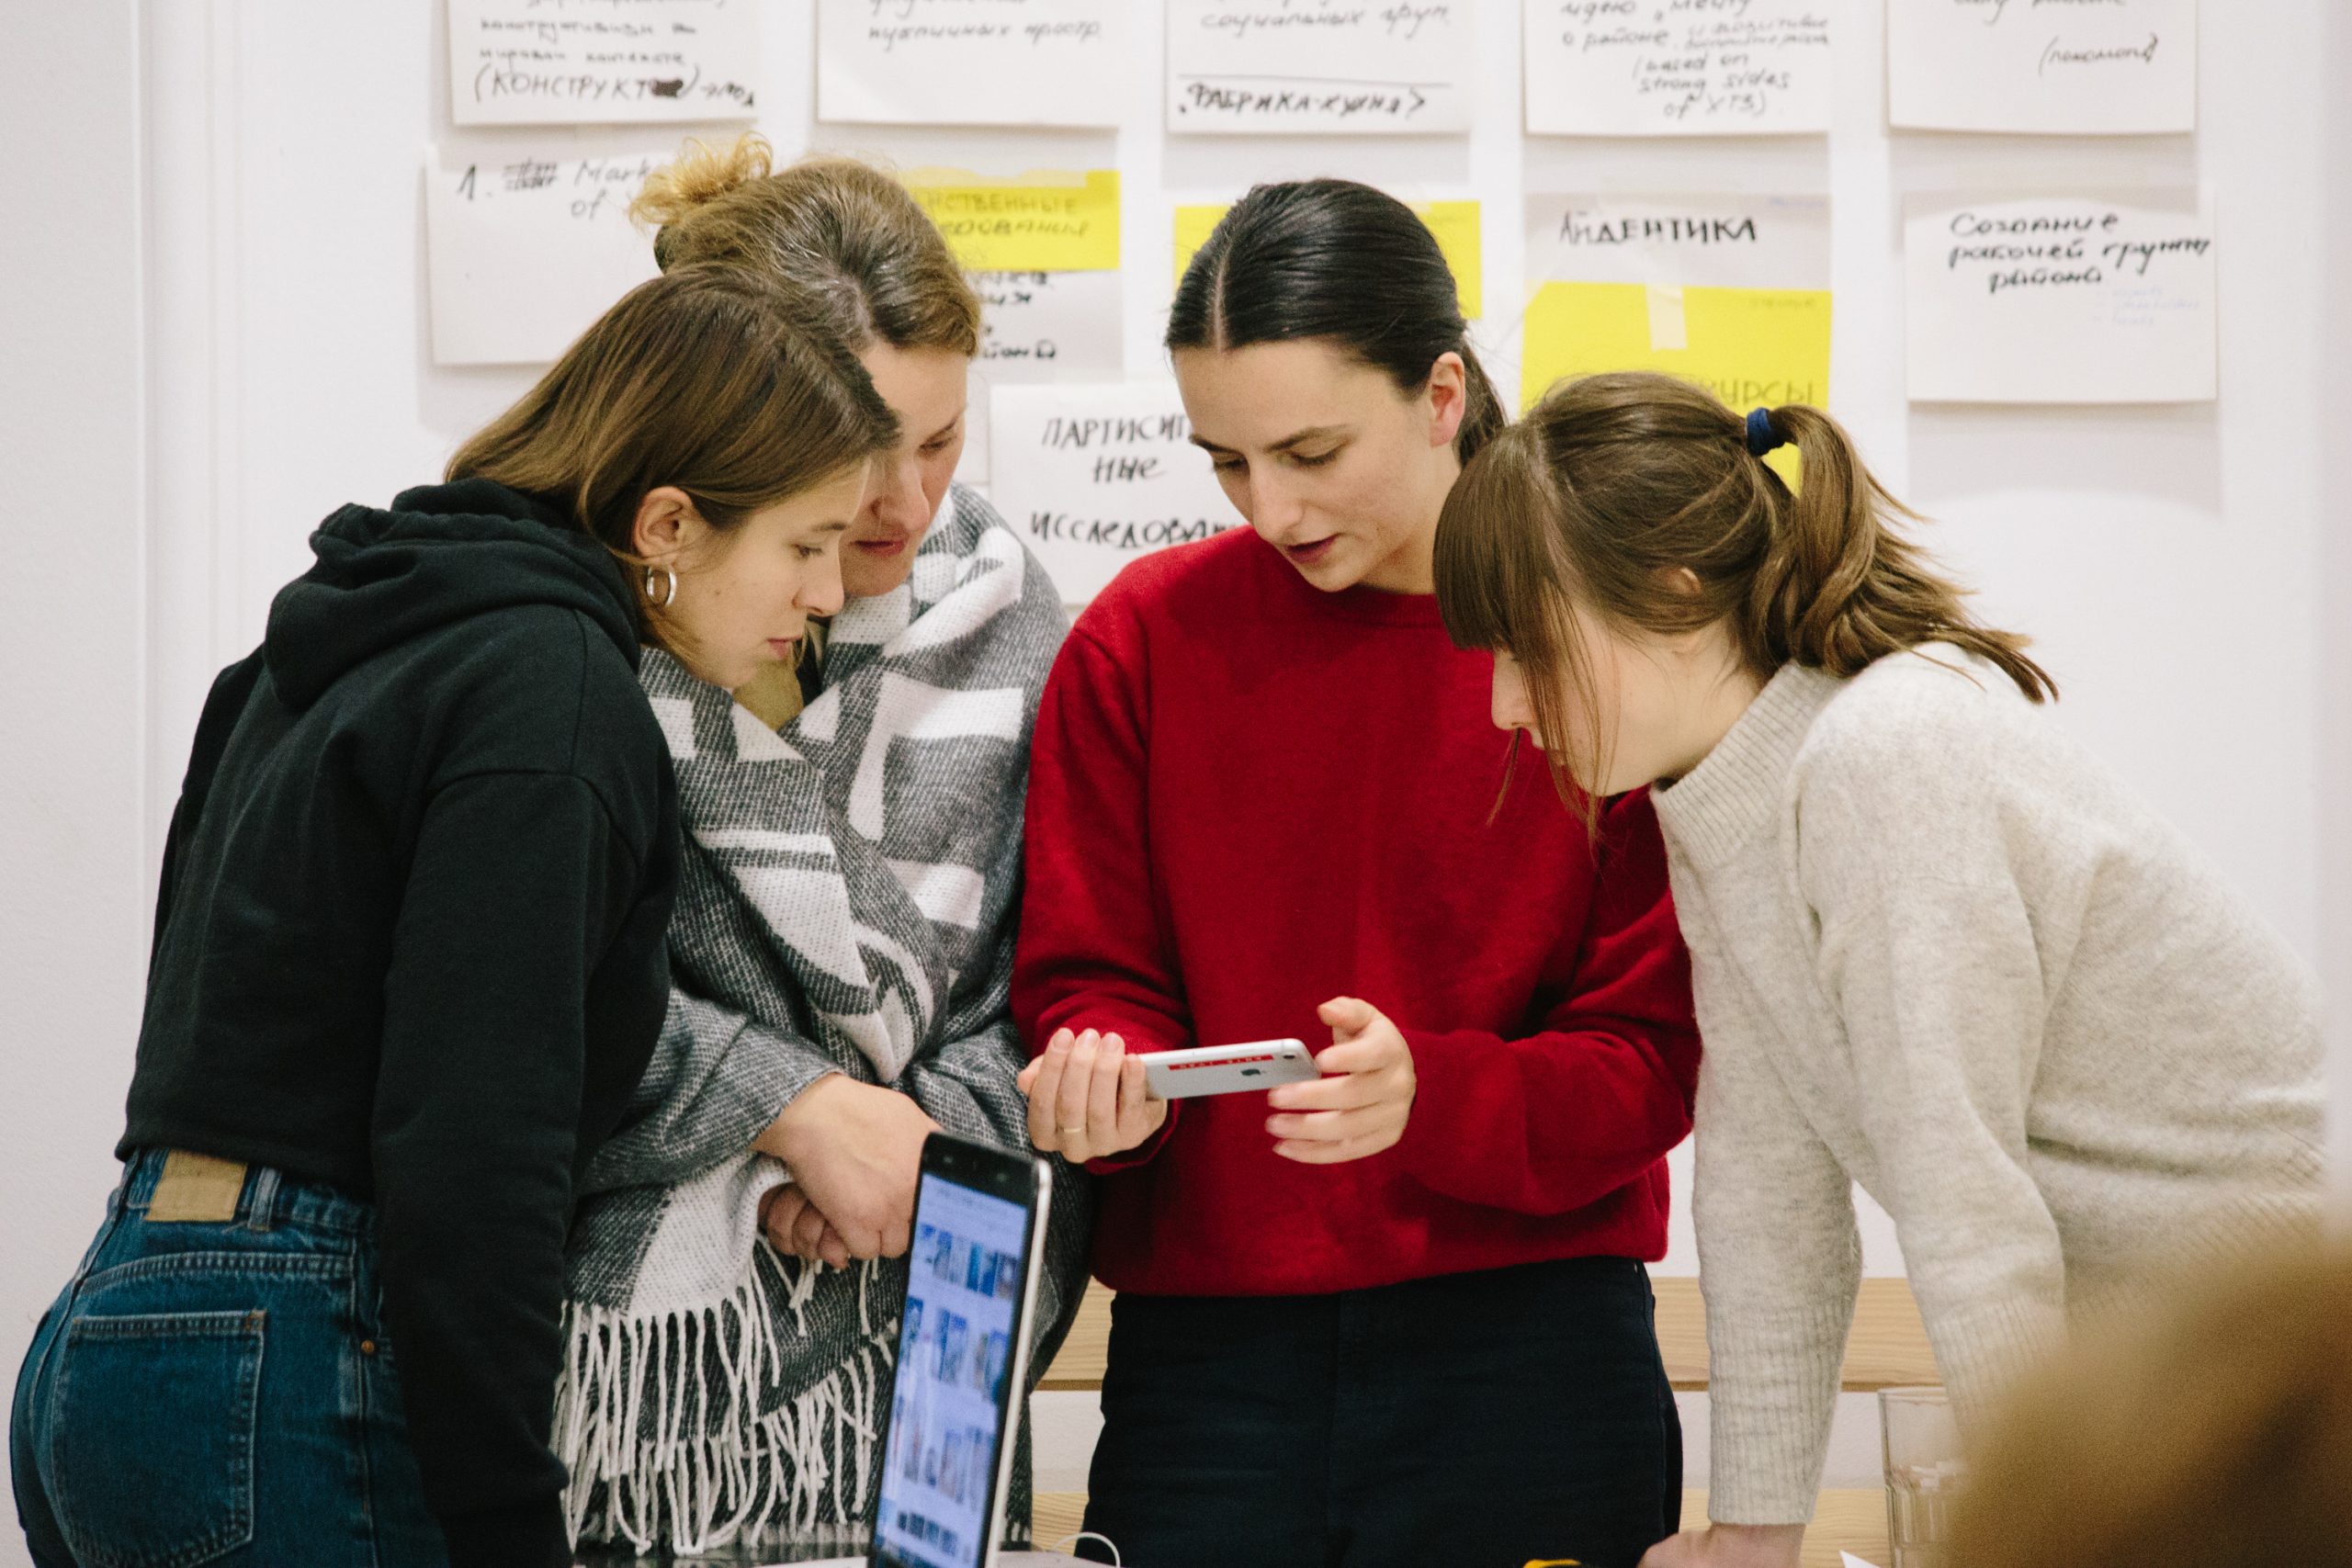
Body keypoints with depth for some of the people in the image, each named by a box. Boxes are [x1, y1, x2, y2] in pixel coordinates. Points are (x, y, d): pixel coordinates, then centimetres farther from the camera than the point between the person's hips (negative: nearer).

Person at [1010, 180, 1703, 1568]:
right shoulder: (1143, 641, 3)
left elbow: (1659, 1050, -3)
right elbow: (1089, 977, 7)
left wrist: (1433, 1099, -21)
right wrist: (1107, 1080, -16)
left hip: (1529, 1350, -1)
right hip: (1206, 1355, 1)